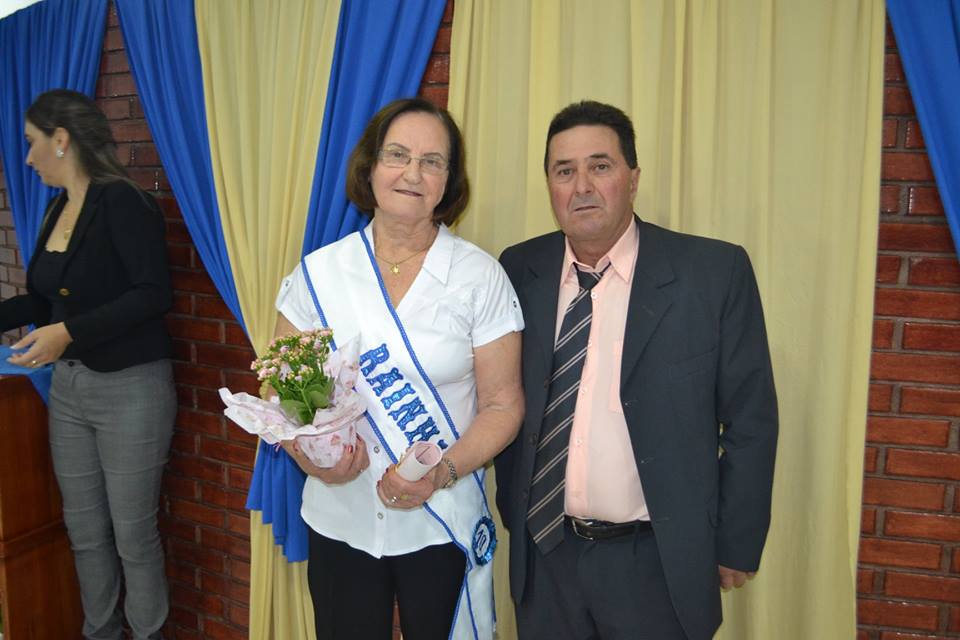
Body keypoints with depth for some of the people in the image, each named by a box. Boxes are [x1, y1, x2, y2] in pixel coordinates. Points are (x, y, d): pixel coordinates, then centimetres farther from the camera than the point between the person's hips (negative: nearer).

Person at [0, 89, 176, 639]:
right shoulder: (60, 208, 12)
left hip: (131, 388, -8)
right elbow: (46, 302, 20)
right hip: (69, 386, 8)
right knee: (85, 530, 16)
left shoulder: (120, 201, -13)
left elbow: (154, 293, -21)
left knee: (133, 535, 3)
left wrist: (69, 333, -25)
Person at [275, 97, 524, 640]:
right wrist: (310, 455, -16)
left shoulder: (481, 277, -7)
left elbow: (503, 405, -5)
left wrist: (442, 472, -20)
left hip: (442, 526, -1)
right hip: (338, 522, 2)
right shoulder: (319, 273, -2)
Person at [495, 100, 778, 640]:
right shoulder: (519, 271, -3)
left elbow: (750, 420, -6)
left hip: (658, 562, -2)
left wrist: (736, 545, -3)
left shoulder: (716, 272, -12)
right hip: (543, 555, 3)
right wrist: (513, 509, 9)